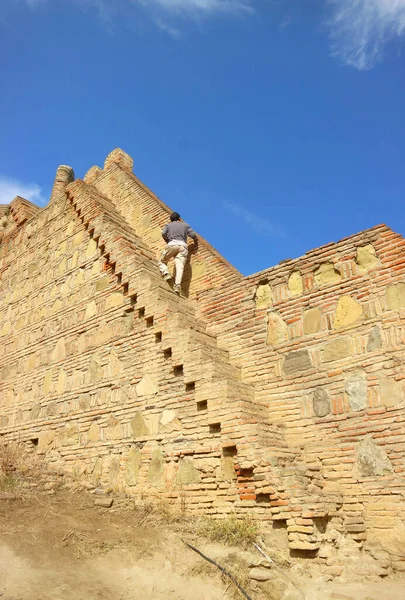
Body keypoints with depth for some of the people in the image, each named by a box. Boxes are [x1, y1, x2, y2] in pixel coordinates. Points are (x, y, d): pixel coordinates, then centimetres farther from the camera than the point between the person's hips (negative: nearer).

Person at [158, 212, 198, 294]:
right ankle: (177, 286, -32)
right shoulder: (185, 225, 26)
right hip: (183, 246, 1)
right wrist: (196, 243, 34)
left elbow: (163, 233, 5)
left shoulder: (168, 225, 23)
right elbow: (193, 235, 14)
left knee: (162, 262, 13)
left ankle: (166, 274, -16)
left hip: (172, 244, -1)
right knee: (180, 266, -13)